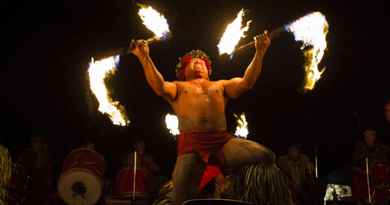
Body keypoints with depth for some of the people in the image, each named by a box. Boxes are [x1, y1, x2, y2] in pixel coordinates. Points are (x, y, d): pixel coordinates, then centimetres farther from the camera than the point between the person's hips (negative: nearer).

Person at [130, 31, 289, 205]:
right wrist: (144, 58, -13)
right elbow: (159, 86, 0)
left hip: (223, 141, 2)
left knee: (266, 157, -21)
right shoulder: (178, 87, 22)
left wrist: (259, 53, 3)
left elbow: (247, 82, 12)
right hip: (191, 145, -1)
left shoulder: (220, 85, 29)